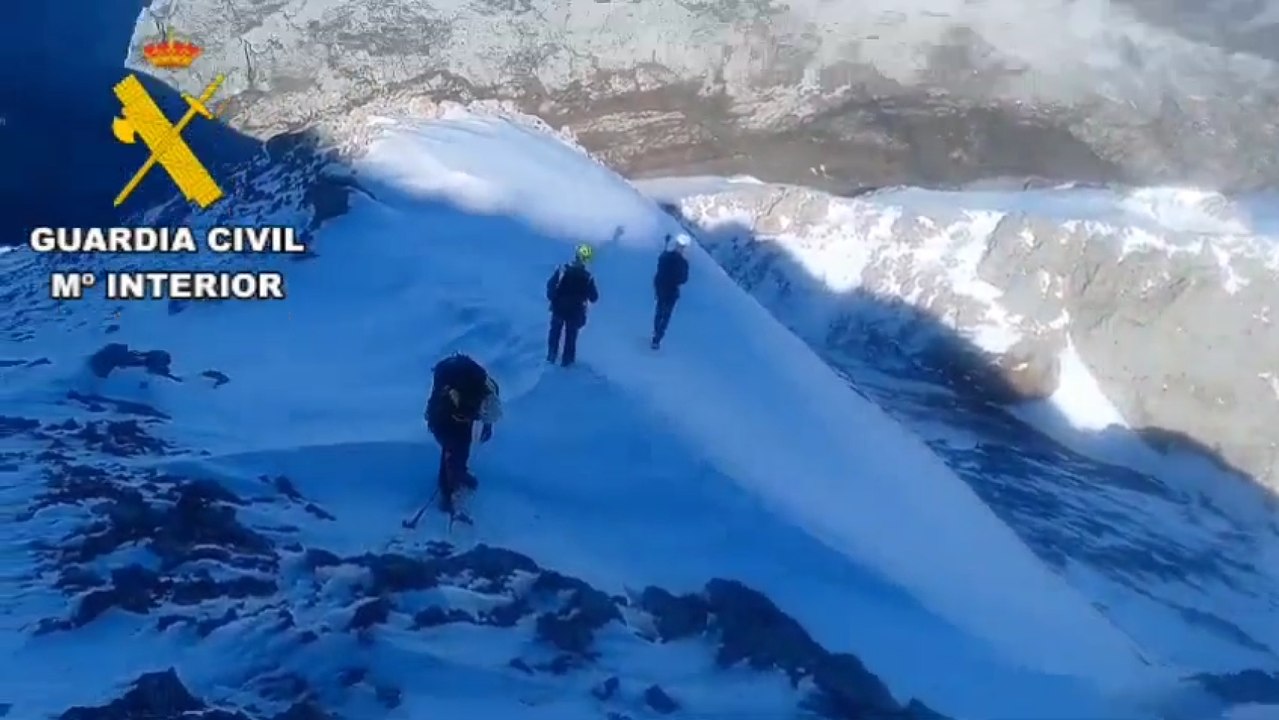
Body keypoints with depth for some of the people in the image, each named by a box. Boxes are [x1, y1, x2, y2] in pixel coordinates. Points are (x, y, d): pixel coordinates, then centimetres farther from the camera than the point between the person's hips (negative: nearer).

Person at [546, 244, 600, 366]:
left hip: (558, 309, 1)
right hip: (575, 312, -1)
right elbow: (594, 298, -12)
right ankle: (567, 359, 32)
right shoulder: (587, 277, -21)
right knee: (571, 335, 20)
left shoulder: (562, 270, -19)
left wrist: (551, 298, 9)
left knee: (555, 332, 25)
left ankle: (551, 356, 38)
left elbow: (550, 285, -8)